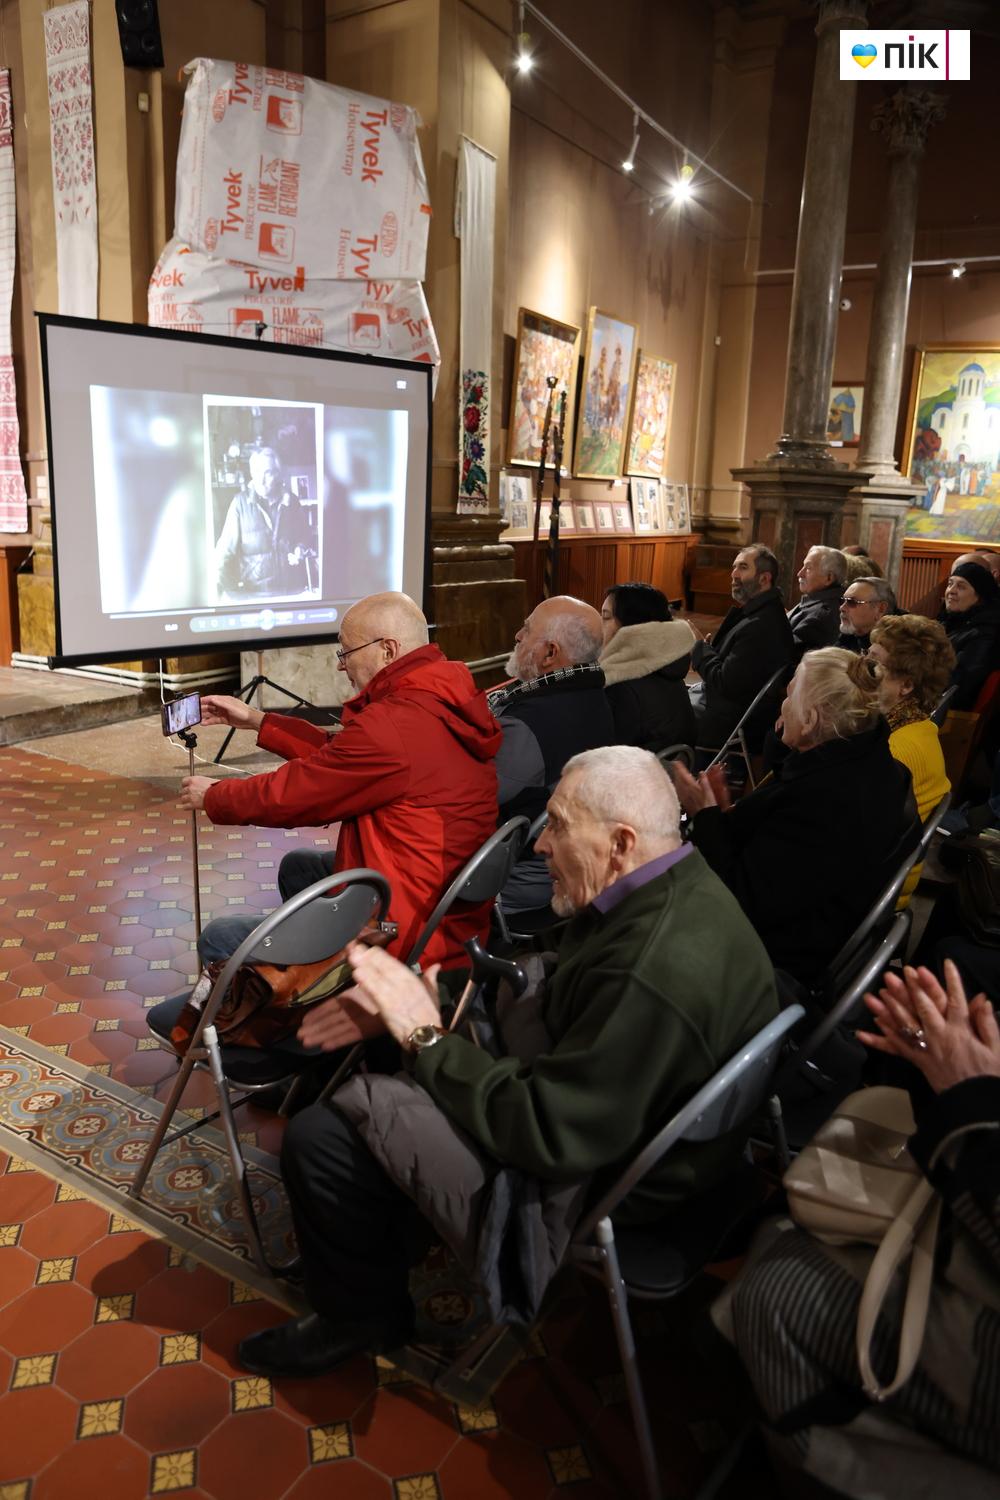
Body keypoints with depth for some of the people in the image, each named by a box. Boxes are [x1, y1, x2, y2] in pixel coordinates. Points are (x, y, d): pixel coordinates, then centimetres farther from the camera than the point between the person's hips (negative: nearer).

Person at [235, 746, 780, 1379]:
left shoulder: (655, 975, -35)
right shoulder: (675, 887, -4)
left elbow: (547, 1138, -28)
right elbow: (551, 1005, 5)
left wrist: (428, 1038, -18)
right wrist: (418, 1006, -3)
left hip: (587, 1185, -10)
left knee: (322, 1133, -9)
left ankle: (361, 1315, 19)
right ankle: (389, 1238, 37)